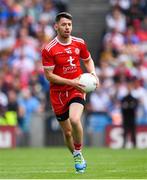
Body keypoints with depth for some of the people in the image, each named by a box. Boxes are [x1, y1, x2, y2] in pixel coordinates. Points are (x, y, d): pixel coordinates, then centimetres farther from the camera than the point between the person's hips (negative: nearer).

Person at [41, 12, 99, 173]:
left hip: (77, 89, 0)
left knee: (74, 119, -28)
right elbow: (48, 75, -10)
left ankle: (78, 152, -6)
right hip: (58, 93, 0)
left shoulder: (79, 43, 1)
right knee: (67, 132, 6)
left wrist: (92, 74, -2)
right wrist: (71, 82, -19)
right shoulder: (48, 49, -11)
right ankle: (77, 158, 31)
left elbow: (88, 60, 18)